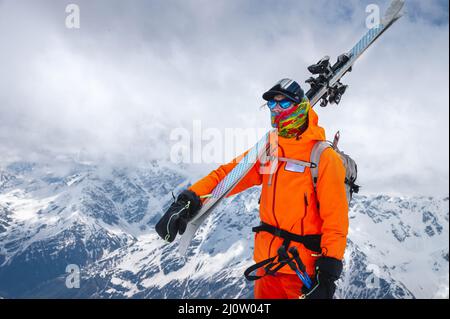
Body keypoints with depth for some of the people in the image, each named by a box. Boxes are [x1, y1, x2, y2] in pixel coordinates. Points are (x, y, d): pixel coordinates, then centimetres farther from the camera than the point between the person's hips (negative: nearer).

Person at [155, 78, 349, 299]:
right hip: (266, 262, 6)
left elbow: (335, 216, -14)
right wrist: (190, 199, -14)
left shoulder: (322, 156, -10)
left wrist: (328, 272, -19)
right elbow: (230, 173, 2)